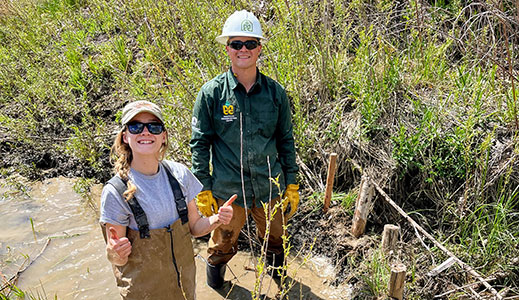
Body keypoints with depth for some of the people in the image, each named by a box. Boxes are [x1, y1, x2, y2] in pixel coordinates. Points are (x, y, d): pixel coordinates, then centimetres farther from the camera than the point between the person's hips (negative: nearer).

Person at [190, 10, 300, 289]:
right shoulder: (211, 93, -10)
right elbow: (199, 143, -5)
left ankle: (278, 277, 55)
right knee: (223, 244, 18)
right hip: (227, 190, -2)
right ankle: (215, 278, 50)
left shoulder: (275, 92, -3)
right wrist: (203, 190, -6)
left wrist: (292, 185, 6)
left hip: (270, 188, 3)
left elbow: (285, 140, 5)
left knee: (275, 241, 24)